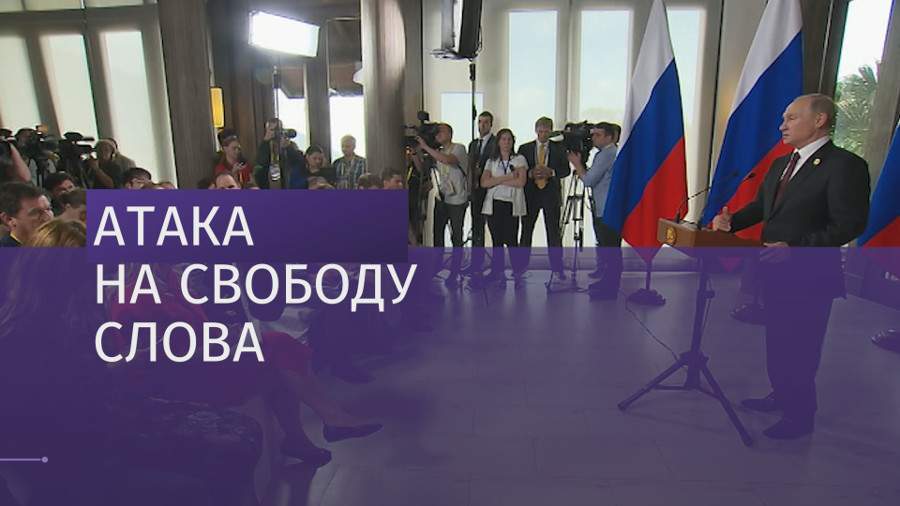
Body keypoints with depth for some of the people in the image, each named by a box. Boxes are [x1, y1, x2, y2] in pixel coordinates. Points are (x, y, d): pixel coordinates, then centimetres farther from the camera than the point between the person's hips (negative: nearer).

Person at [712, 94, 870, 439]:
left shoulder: (844, 165, -14)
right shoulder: (781, 164, 11)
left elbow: (849, 224, -20)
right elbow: (760, 205, 15)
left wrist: (795, 247, -27)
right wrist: (731, 221, -3)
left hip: (809, 277, -8)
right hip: (775, 271, 8)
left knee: (800, 348, 4)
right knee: (777, 341, 20)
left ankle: (800, 417, 22)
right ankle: (781, 396, 39)